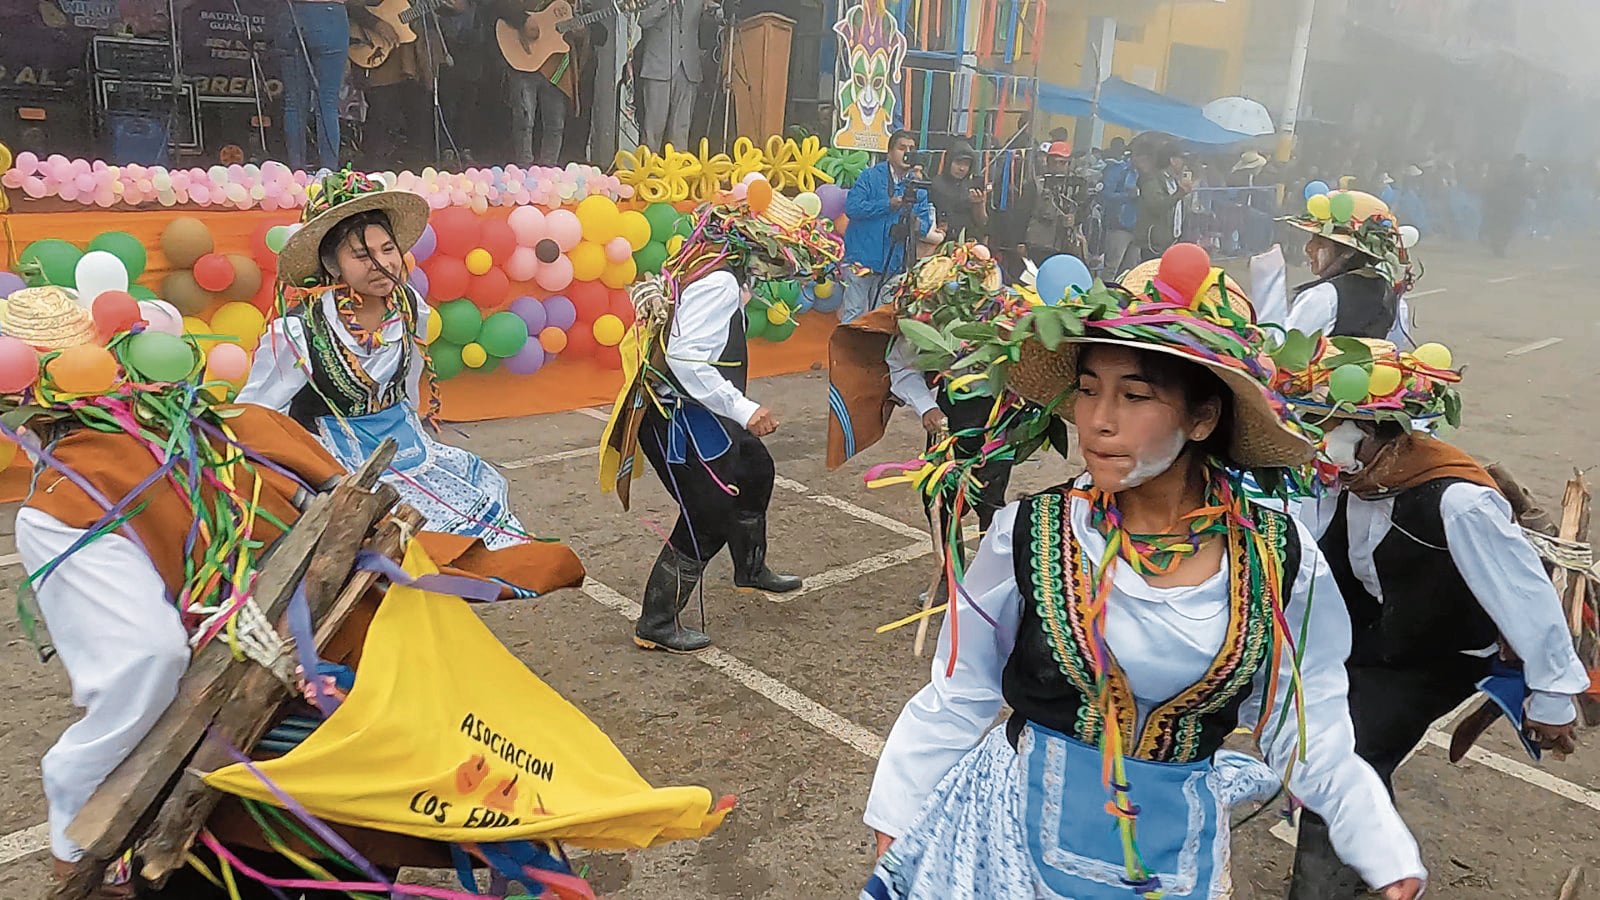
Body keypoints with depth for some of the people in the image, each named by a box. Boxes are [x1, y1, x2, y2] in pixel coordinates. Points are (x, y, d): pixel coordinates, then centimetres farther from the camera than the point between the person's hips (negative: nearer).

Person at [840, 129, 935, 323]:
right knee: (854, 315, -4)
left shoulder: (918, 186, 9)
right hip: (862, 258, -4)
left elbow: (926, 224, 5)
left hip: (893, 264, 4)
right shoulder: (871, 176, -2)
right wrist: (888, 204, -17)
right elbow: (851, 207, -14)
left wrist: (916, 224, -19)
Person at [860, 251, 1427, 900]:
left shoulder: (1278, 557, -12)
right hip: (1015, 837, -1)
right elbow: (956, 700, -5)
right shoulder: (1030, 534, -15)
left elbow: (1309, 732, 1)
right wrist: (895, 829, 0)